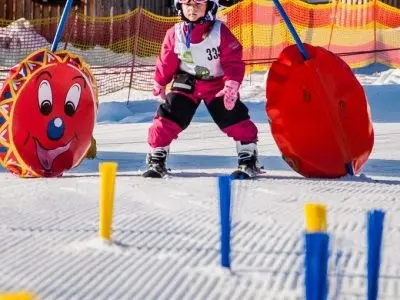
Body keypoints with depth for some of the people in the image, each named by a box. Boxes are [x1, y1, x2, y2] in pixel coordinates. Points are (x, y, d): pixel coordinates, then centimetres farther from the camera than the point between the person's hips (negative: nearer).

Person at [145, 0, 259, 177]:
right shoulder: (175, 34, -10)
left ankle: (248, 158, 9)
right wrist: (159, 84, 13)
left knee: (235, 120, -6)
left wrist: (232, 85, -26)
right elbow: (166, 62, 3)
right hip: (186, 84, 1)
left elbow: (233, 61, -16)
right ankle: (156, 160, 2)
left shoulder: (220, 31, -17)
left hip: (217, 85, -1)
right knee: (167, 119, -9)